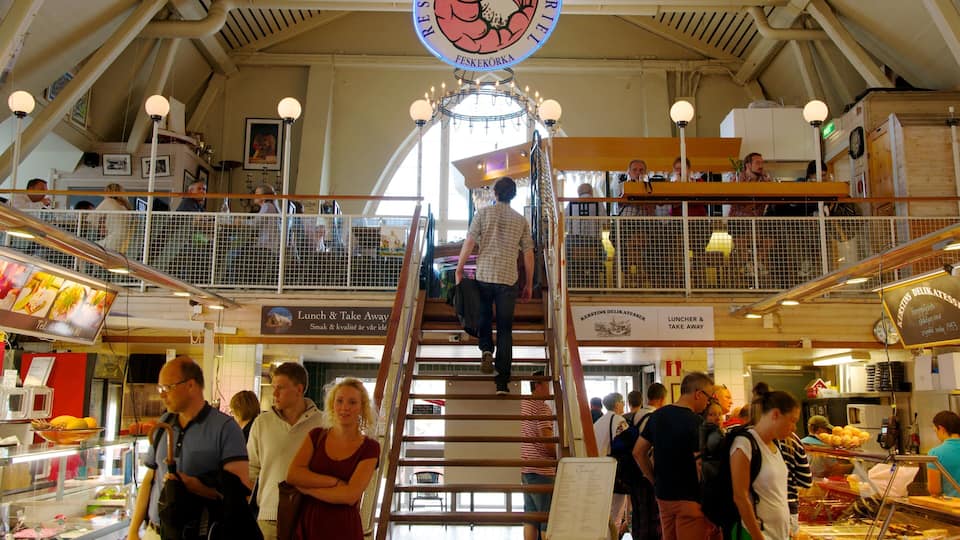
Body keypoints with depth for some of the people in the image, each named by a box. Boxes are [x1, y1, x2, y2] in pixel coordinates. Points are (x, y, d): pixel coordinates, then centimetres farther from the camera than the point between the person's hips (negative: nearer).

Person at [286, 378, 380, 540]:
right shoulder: (317, 435, 4)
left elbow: (350, 495, -15)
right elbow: (292, 475, -9)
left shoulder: (369, 448, -5)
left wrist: (307, 488, -9)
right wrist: (335, 482, -16)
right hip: (307, 525, 2)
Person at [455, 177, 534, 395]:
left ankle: (486, 349, -2)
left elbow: (469, 243, -5)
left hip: (484, 276, 0)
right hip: (508, 280, 1)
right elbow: (528, 255, 7)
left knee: (484, 317, 24)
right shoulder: (521, 220, 7)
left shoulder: (483, 213, 2)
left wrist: (459, 270, 3)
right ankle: (502, 382, 3)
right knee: (505, 329, 5)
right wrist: (528, 284, 14)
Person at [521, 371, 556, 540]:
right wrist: (558, 458, -5)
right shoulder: (543, 407, -14)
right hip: (542, 471, -8)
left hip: (526, 469, 9)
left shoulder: (524, 404, 10)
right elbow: (547, 442, -18)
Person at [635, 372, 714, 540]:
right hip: (689, 498, -7)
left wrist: (655, 481, 12)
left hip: (663, 495, 7)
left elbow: (638, 452, 9)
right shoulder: (696, 422, -17)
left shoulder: (657, 415, 5)